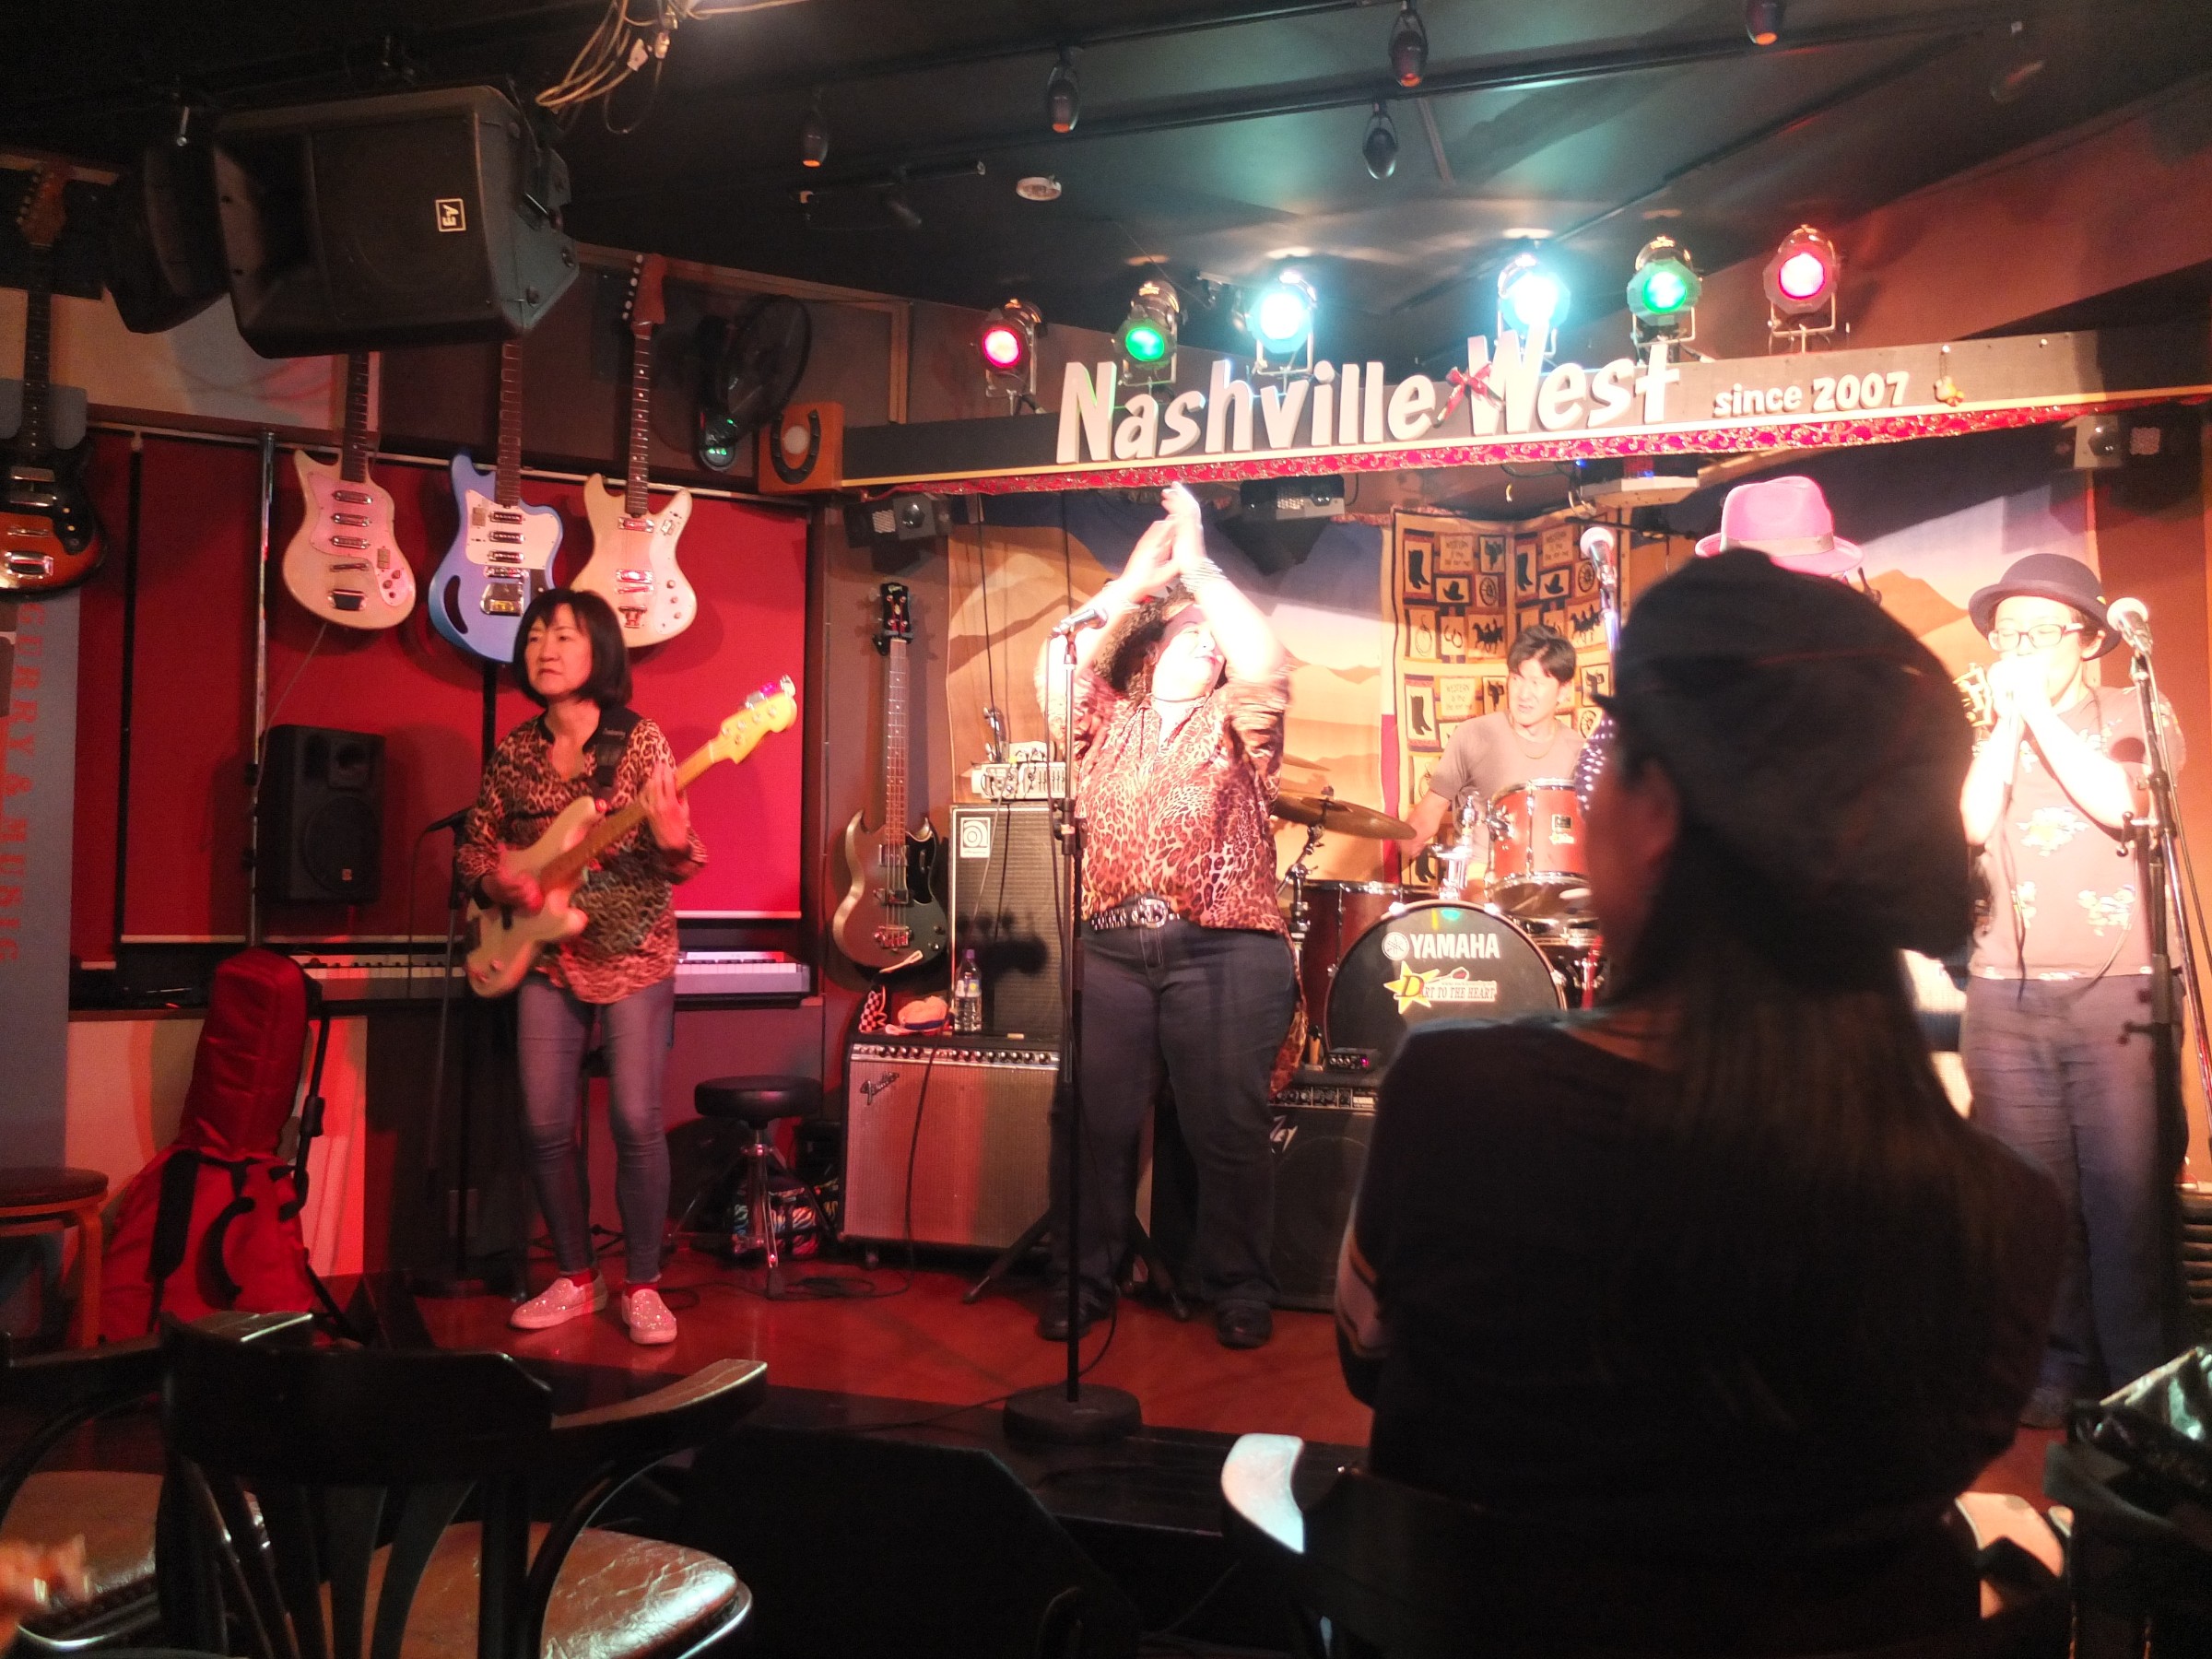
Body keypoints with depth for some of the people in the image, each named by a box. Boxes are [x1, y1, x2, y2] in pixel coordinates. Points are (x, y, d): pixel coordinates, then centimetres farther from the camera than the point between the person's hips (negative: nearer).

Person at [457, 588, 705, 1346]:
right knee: (546, 1126, 2)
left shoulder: (640, 740, -6)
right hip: (547, 955, 4)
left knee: (635, 1120, -9)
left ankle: (643, 1285, 8)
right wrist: (500, 875, -9)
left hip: (632, 951, -4)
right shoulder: (513, 752, 5)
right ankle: (575, 1278, 20)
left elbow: (681, 867, -8)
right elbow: (474, 847, 13)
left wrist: (671, 843, -31)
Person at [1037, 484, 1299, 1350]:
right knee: (1091, 1122, 4)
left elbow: (1268, 666, -10)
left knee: (1228, 1130, 1)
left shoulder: (1234, 723, 10)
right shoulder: (1107, 721, 17)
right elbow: (1055, 671, -1)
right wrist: (1132, 584, 0)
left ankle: (1240, 1288, 17)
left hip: (1223, 951, -2)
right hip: (1109, 945, 2)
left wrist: (1198, 566, -6)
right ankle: (1079, 1281, 19)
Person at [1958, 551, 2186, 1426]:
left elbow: (2118, 801, -12)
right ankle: (2055, 1365, 11)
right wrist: (2007, 720, -4)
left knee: (2129, 1188, -5)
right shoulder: (1981, 734, 15)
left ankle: (2142, 1380, 5)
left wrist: (2041, 710, -7)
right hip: (2006, 993, 2)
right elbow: (1970, 825, -2)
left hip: (2118, 990, -2)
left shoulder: (2136, 715, 8)